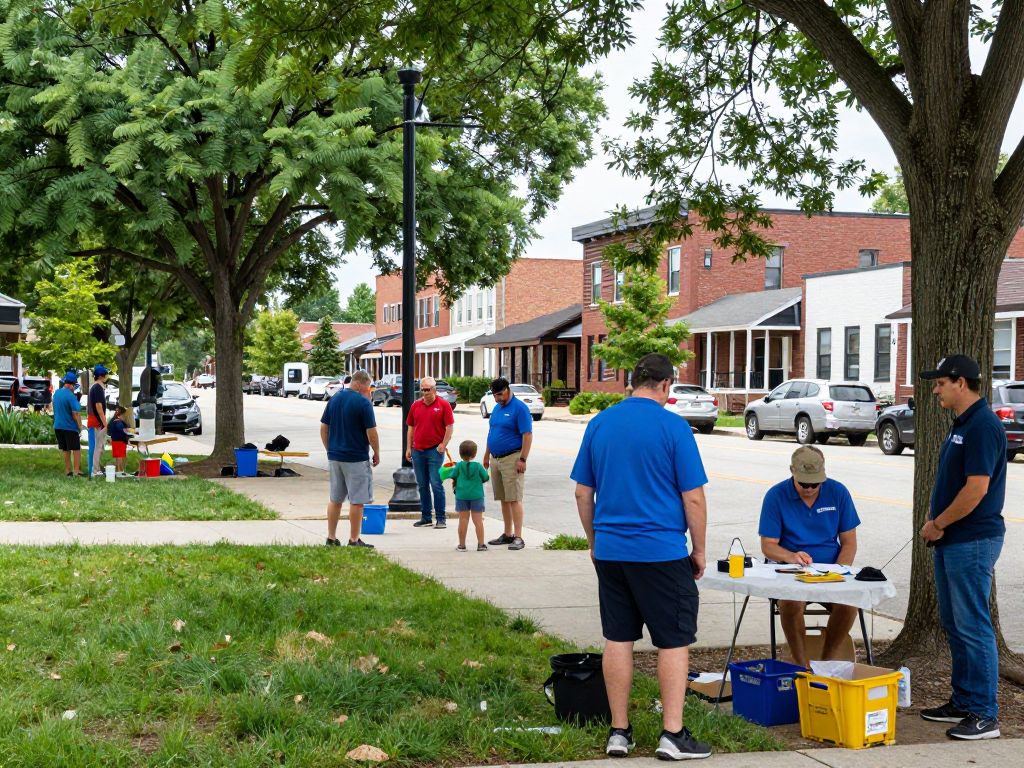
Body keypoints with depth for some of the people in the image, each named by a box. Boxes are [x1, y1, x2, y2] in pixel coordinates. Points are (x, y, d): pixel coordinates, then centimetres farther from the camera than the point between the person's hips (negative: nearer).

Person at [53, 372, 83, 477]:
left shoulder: (56, 393, 6)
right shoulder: (70, 396, -18)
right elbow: (76, 414, -19)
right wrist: (80, 427, -11)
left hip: (58, 426, 7)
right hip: (70, 427, -7)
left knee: (65, 450, 15)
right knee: (76, 449, 1)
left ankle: (67, 470, 18)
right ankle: (77, 471, -2)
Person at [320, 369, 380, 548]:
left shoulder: (334, 399, 7)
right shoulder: (363, 402, -13)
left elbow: (323, 428, 10)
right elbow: (371, 432, -14)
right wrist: (377, 453, -1)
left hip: (334, 457, 7)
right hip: (356, 458, -7)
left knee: (335, 499, 14)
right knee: (357, 500, 1)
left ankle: (331, 538, 17)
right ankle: (354, 540, 4)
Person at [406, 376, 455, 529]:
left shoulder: (443, 405, -3)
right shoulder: (416, 406, 10)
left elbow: (449, 426, -4)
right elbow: (411, 427, 14)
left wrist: (443, 445, -11)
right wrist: (408, 448, 9)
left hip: (435, 450, -5)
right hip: (418, 451, 5)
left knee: (436, 484, -7)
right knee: (422, 486, 10)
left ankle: (440, 519, -2)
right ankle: (425, 517, 18)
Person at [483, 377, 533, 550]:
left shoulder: (519, 408, -10)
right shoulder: (497, 407, 15)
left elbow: (528, 435, -15)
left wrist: (522, 460, -19)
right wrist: (486, 455, 21)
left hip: (512, 459, -8)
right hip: (496, 459, 8)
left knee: (514, 499, -9)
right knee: (503, 499, 12)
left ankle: (518, 537, -8)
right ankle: (507, 534, 20)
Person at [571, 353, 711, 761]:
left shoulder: (598, 424, 5)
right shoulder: (673, 427, -9)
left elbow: (582, 493, 10)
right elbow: (693, 498, -9)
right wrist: (699, 550, 2)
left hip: (610, 551, 5)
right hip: (662, 553, -5)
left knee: (617, 639, 10)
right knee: (674, 641, 5)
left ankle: (619, 731, 15)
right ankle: (673, 734, 4)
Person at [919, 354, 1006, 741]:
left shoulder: (983, 426, -17)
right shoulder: (961, 424, 14)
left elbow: (976, 488, -23)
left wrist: (938, 524, -13)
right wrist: (934, 522, 9)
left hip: (972, 542, -10)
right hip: (951, 541, 10)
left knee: (972, 627, -7)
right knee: (954, 625, 15)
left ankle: (984, 715, -1)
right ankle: (962, 702, 24)